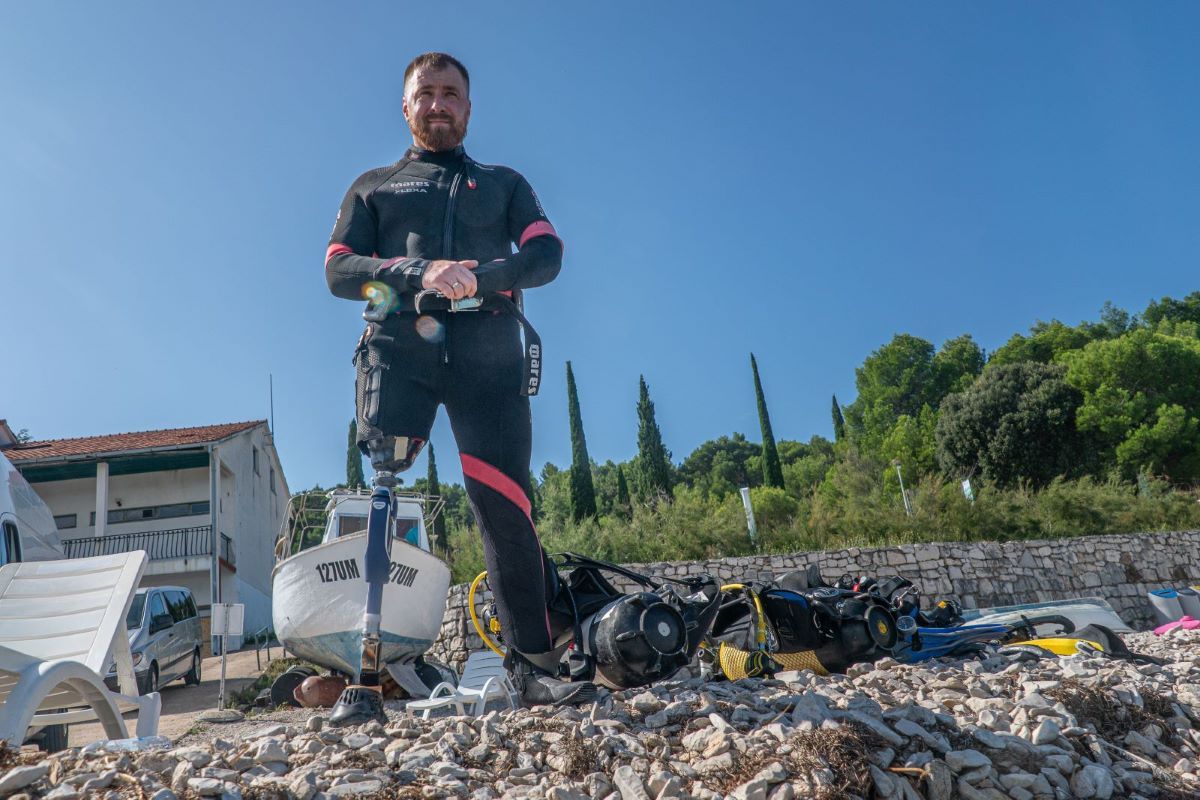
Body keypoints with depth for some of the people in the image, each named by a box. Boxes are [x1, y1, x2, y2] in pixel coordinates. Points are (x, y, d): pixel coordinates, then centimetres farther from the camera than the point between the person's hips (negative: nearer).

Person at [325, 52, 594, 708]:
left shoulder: (504, 183, 26)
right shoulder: (373, 187, 26)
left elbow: (547, 252, 8)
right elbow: (339, 270, 9)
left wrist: (482, 274, -14)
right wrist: (418, 272, -11)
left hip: (488, 352, 0)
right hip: (398, 347, 0)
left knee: (505, 508, -8)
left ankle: (534, 667, -5)